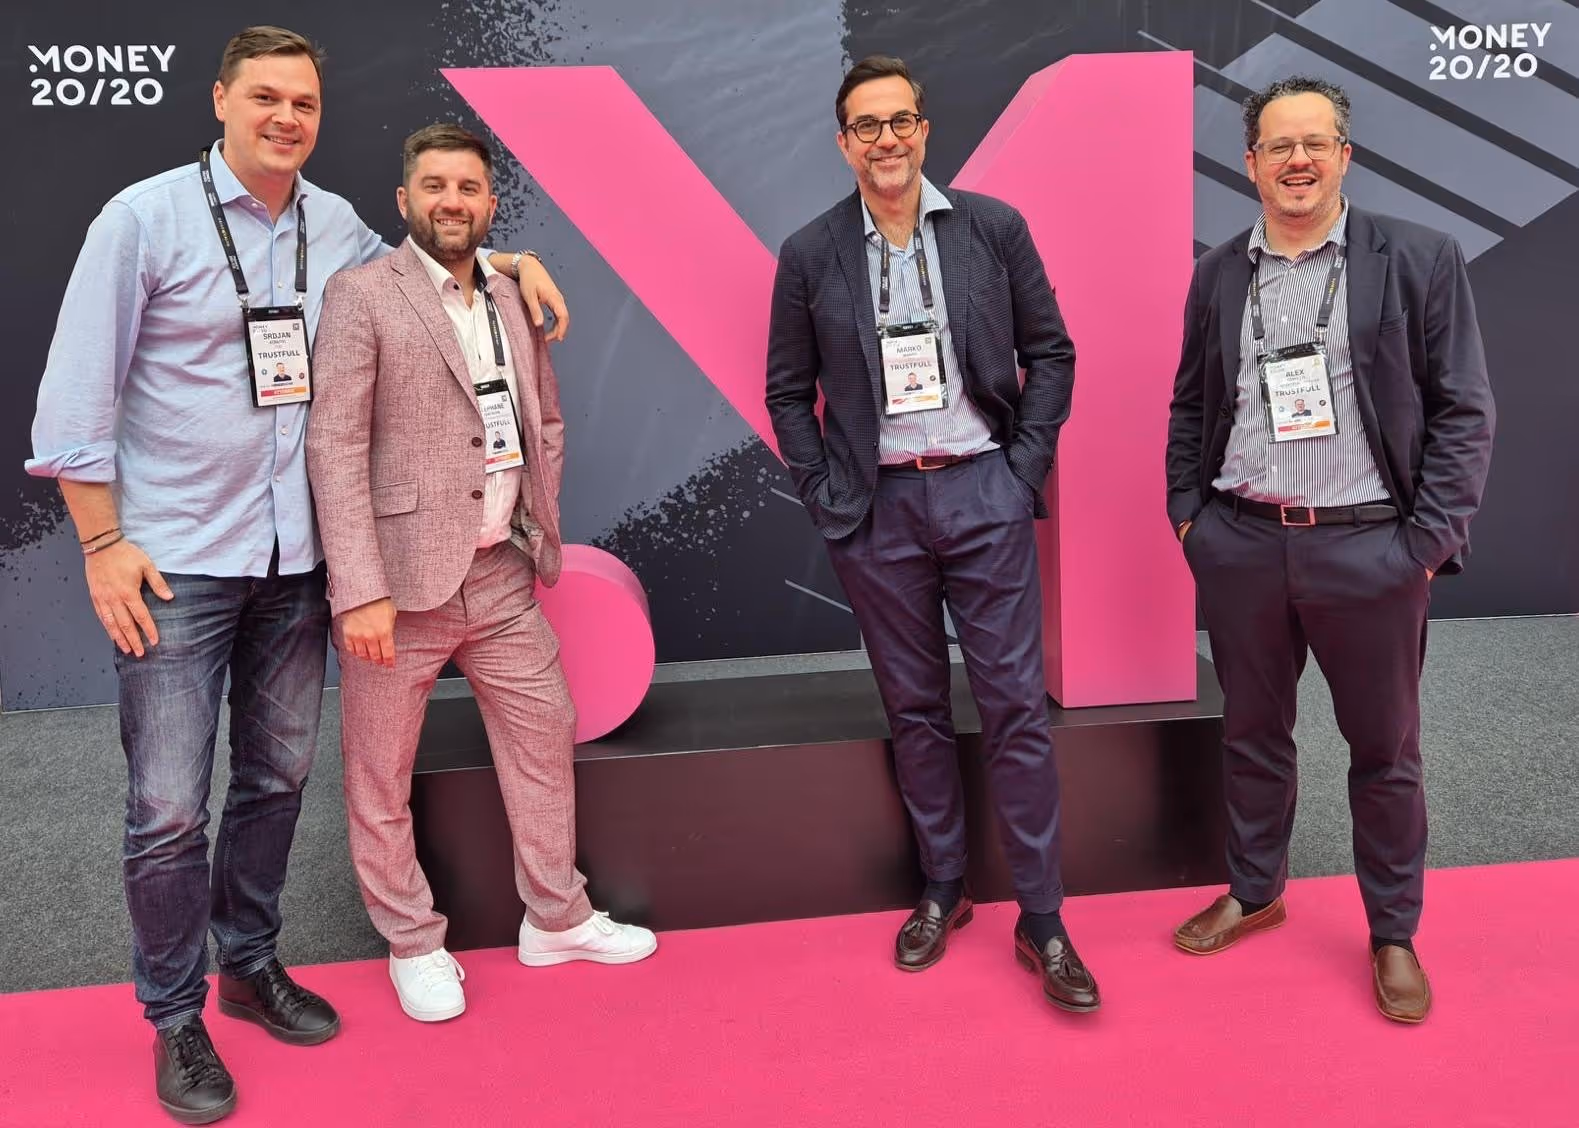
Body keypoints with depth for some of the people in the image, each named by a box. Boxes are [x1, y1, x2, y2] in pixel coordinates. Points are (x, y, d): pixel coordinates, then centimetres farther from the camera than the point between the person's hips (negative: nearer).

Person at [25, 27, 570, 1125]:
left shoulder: (334, 224, 6)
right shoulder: (146, 217, -7)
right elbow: (76, 394, -7)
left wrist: (503, 259, 8)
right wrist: (104, 544, -9)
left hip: (293, 555, 5)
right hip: (174, 559, -4)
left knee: (279, 775, 15)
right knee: (170, 807, -1)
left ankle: (249, 965, 35)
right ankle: (175, 1022, 18)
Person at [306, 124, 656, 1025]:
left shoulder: (515, 299, 11)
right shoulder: (362, 294, -8)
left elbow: (547, 424, 20)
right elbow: (335, 446, -14)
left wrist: (543, 534, 13)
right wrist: (360, 591, -19)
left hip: (503, 575, 6)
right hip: (402, 578, -5)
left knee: (547, 739, 14)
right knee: (381, 776, 7)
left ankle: (557, 918, 33)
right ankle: (414, 944, 27)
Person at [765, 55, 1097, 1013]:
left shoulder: (995, 227, 1)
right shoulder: (810, 254, 2)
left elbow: (1051, 353, 5)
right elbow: (789, 391, 7)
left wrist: (1025, 468, -2)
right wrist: (826, 497, 0)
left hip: (983, 494, -1)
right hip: (878, 507, 1)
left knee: (1016, 705, 1)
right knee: (915, 707, 11)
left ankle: (1043, 920, 12)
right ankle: (943, 889, 27)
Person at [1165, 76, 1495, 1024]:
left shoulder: (1421, 260, -4)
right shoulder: (1219, 275, 7)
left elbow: (1464, 410, -4)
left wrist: (1430, 541, -10)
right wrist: (1188, 513, 4)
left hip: (1369, 547, -2)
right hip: (1241, 545, 3)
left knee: (1386, 750, 10)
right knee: (1253, 733, 16)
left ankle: (1395, 935, 27)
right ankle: (1255, 892, 36)